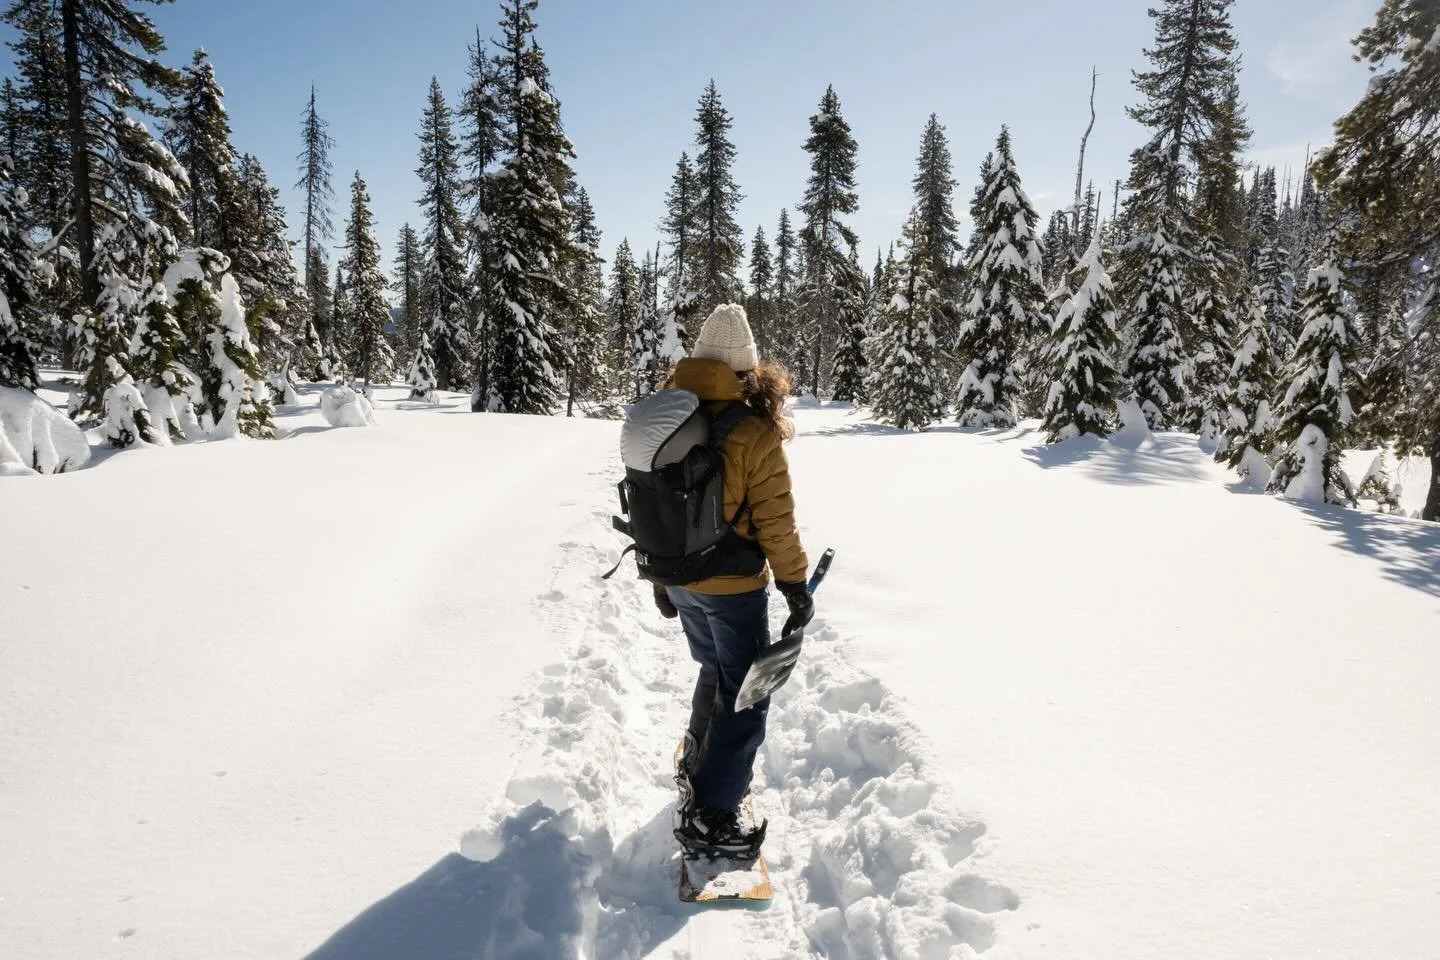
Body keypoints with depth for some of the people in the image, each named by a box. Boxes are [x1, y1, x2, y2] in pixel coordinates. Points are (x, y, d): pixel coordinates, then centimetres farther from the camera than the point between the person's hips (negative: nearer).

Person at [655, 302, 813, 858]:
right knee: (745, 695, 7)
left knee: (715, 671, 27)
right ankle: (709, 815, 8)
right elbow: (775, 523, -16)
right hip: (734, 586, -6)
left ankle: (700, 767, 42)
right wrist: (795, 585, -3)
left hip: (680, 581, 7)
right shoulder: (754, 432, -20)